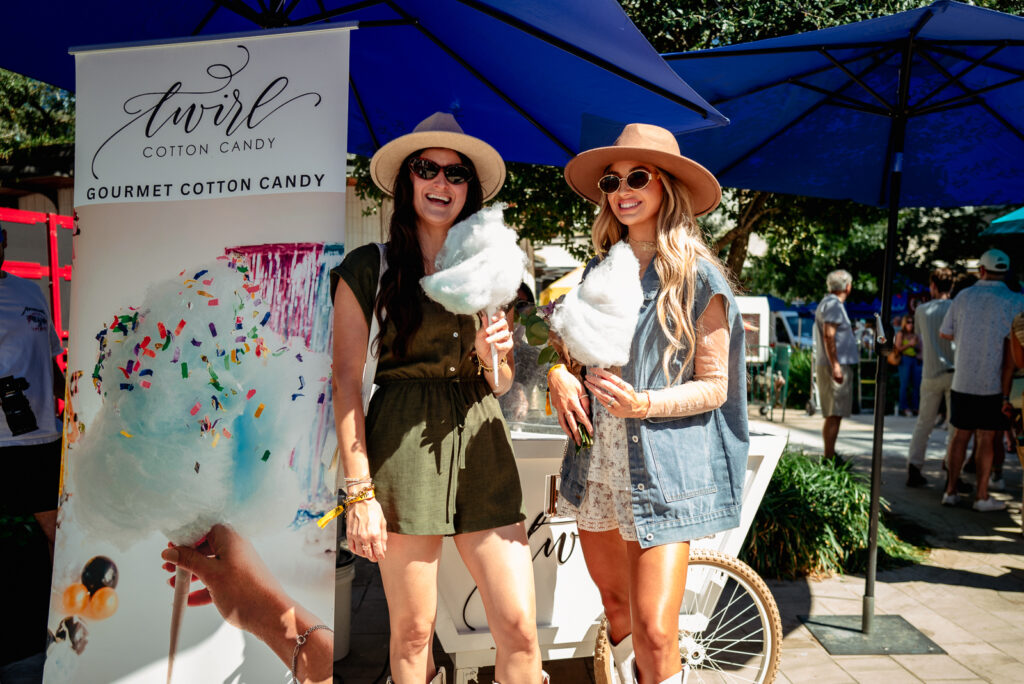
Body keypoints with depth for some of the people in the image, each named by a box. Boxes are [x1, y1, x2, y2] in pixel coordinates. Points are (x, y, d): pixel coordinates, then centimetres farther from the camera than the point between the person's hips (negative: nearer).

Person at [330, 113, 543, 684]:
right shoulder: (369, 268, 2)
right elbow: (347, 381, -2)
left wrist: (495, 354, -6)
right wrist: (360, 490, -8)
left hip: (482, 448, 4)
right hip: (402, 450, -3)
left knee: (520, 628, 0)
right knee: (413, 631, 5)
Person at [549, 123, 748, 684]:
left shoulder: (697, 276, -5)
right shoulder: (600, 269, 11)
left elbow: (714, 387, -6)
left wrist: (644, 404, -22)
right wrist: (560, 374, -2)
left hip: (664, 468, -5)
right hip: (598, 462, 5)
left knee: (654, 633, -7)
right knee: (615, 606, 16)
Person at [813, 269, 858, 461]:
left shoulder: (828, 302, 21)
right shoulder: (833, 304, -12)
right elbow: (828, 335, -21)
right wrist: (835, 365, -24)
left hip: (836, 366, 10)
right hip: (836, 365, -10)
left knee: (834, 414, 13)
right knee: (834, 414, -10)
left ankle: (830, 456, 18)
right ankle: (829, 458, -10)